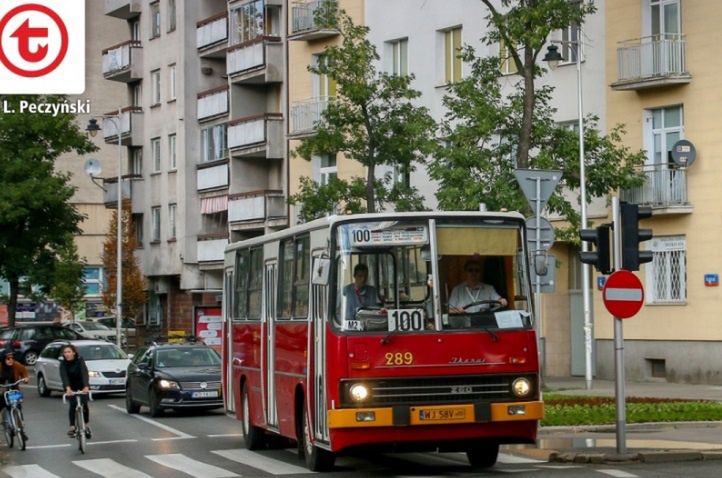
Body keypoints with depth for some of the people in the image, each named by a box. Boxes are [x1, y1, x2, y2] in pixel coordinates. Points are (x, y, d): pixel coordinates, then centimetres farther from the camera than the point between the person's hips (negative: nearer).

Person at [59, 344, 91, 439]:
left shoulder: (80, 361, -24)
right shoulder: (63, 363, -21)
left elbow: (84, 373, -36)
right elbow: (64, 376, -34)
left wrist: (86, 387, -53)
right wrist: (68, 388, -53)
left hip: (82, 385, -1)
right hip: (71, 386, 1)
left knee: (84, 404, -12)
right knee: (72, 405, -15)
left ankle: (86, 425, 5)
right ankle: (72, 427, -8)